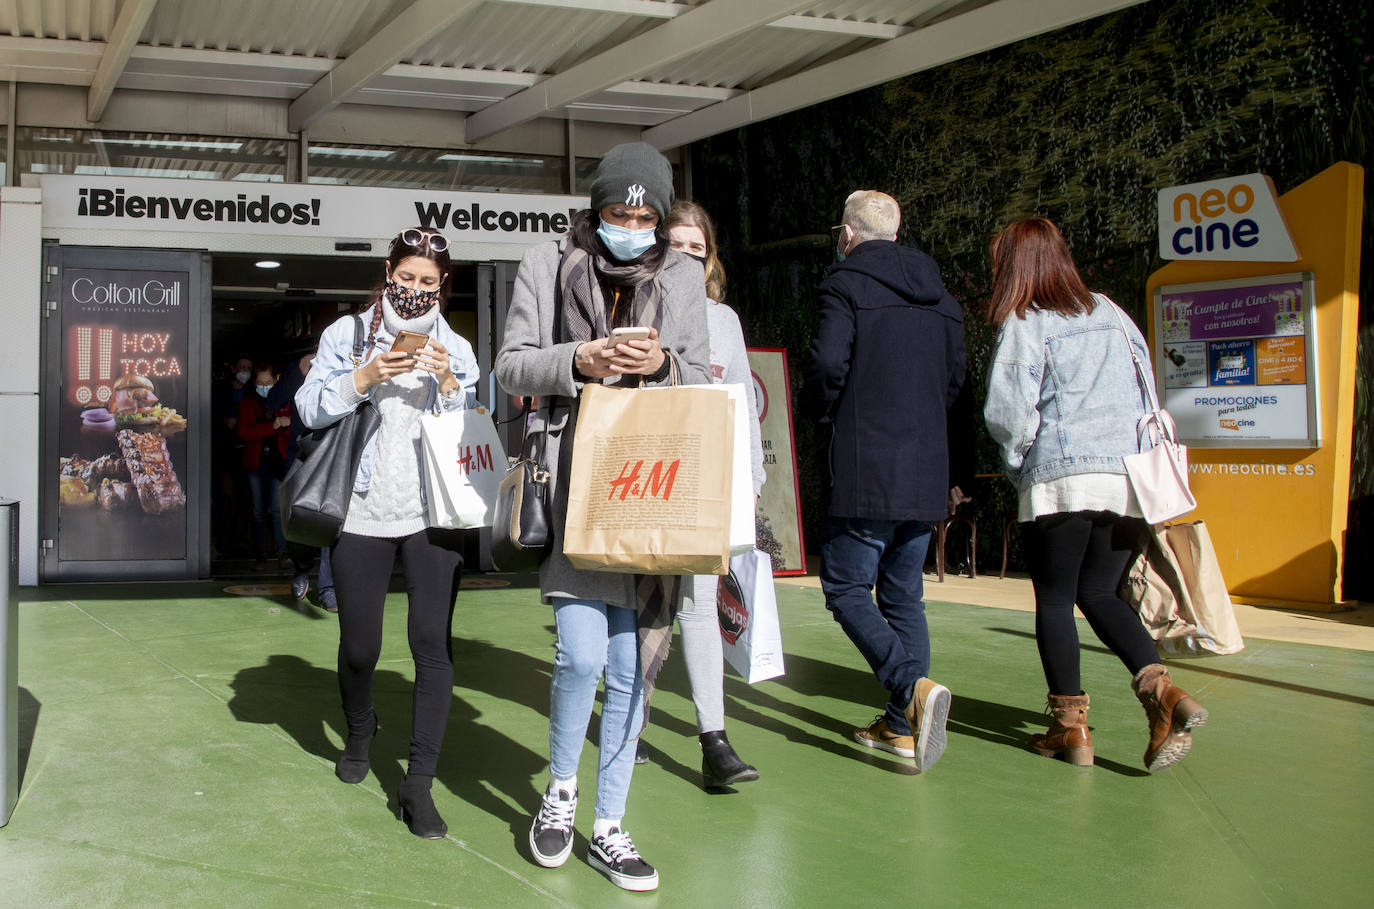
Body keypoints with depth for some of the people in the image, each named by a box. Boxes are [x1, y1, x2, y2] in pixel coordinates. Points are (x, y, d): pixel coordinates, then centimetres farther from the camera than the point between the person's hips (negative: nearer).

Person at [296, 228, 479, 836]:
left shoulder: (455, 349, 13)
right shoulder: (349, 334, 8)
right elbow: (310, 408, 1)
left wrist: (448, 384, -6)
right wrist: (364, 378, -12)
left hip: (433, 514, 0)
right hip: (363, 513, 0)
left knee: (433, 643, -9)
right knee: (359, 646, 7)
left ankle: (418, 782, -3)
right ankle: (359, 735, 38)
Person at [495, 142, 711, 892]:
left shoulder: (681, 276, 12)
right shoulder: (546, 266, 6)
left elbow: (700, 377, 13)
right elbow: (511, 366, 4)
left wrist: (663, 365, -9)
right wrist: (578, 361, -14)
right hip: (573, 485, -3)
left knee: (631, 663, 5)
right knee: (582, 655, -15)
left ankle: (608, 828, 18)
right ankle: (559, 790, 15)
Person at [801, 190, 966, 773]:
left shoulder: (846, 284, -6)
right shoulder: (938, 296, 14)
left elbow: (828, 362, -18)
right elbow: (955, 377, 15)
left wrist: (821, 415, 0)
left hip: (865, 470, -7)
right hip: (926, 473, 7)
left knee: (846, 589, 0)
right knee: (903, 596, 13)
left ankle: (913, 688, -19)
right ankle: (902, 726, 14)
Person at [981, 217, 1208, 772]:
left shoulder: (1023, 326, -4)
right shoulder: (1110, 314, 13)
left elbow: (1008, 413, -11)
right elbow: (1147, 392, 14)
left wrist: (1019, 464, 7)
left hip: (1060, 479, -5)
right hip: (1127, 475, 6)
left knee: (1054, 601, 7)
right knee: (1099, 594, 15)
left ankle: (1070, 728, 9)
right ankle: (1162, 690, -5)